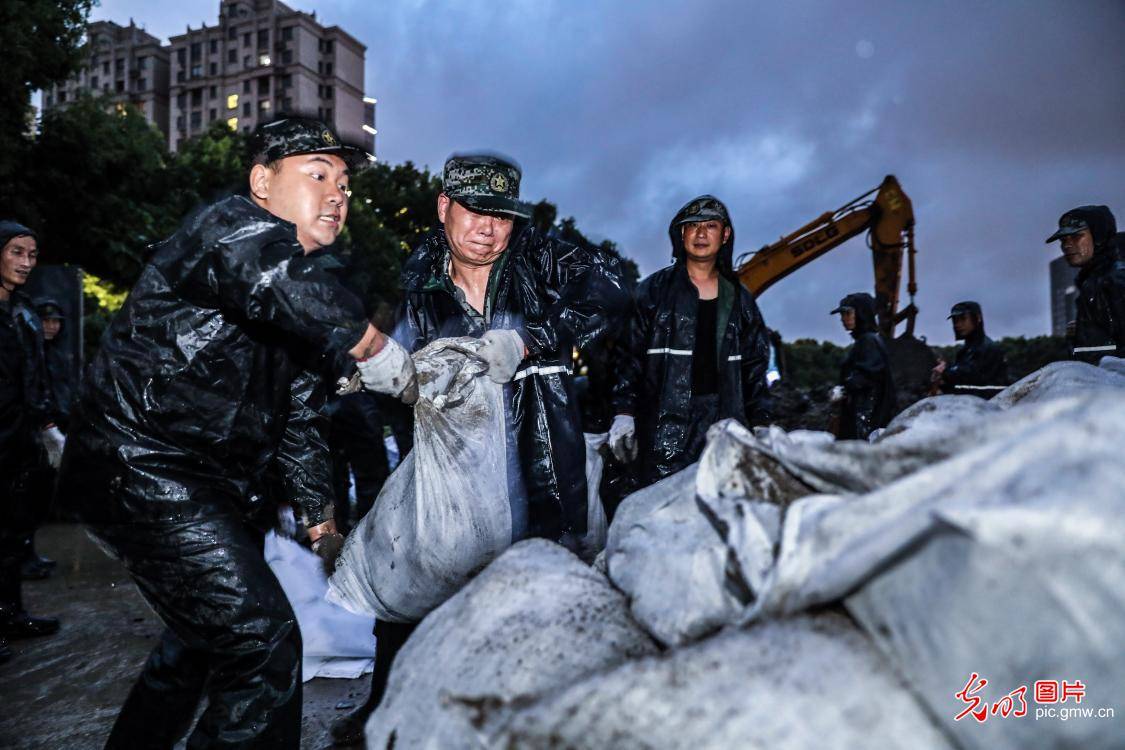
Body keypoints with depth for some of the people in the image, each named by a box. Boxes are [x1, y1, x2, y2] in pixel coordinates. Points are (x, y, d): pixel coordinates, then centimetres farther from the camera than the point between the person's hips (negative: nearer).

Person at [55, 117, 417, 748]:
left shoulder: (296, 311, 15)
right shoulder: (234, 227, -12)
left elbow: (299, 421, 19)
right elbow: (290, 284, -35)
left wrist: (323, 523, 20)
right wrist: (389, 360, -23)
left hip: (222, 488, 10)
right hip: (143, 470, -10)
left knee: (204, 639, 24)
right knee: (263, 642, -15)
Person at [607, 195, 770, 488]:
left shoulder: (740, 300, 17)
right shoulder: (654, 291, 7)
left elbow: (754, 367, 18)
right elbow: (630, 356, 2)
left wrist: (760, 426, 11)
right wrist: (624, 412, -8)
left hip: (724, 421, 3)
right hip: (665, 425, -3)